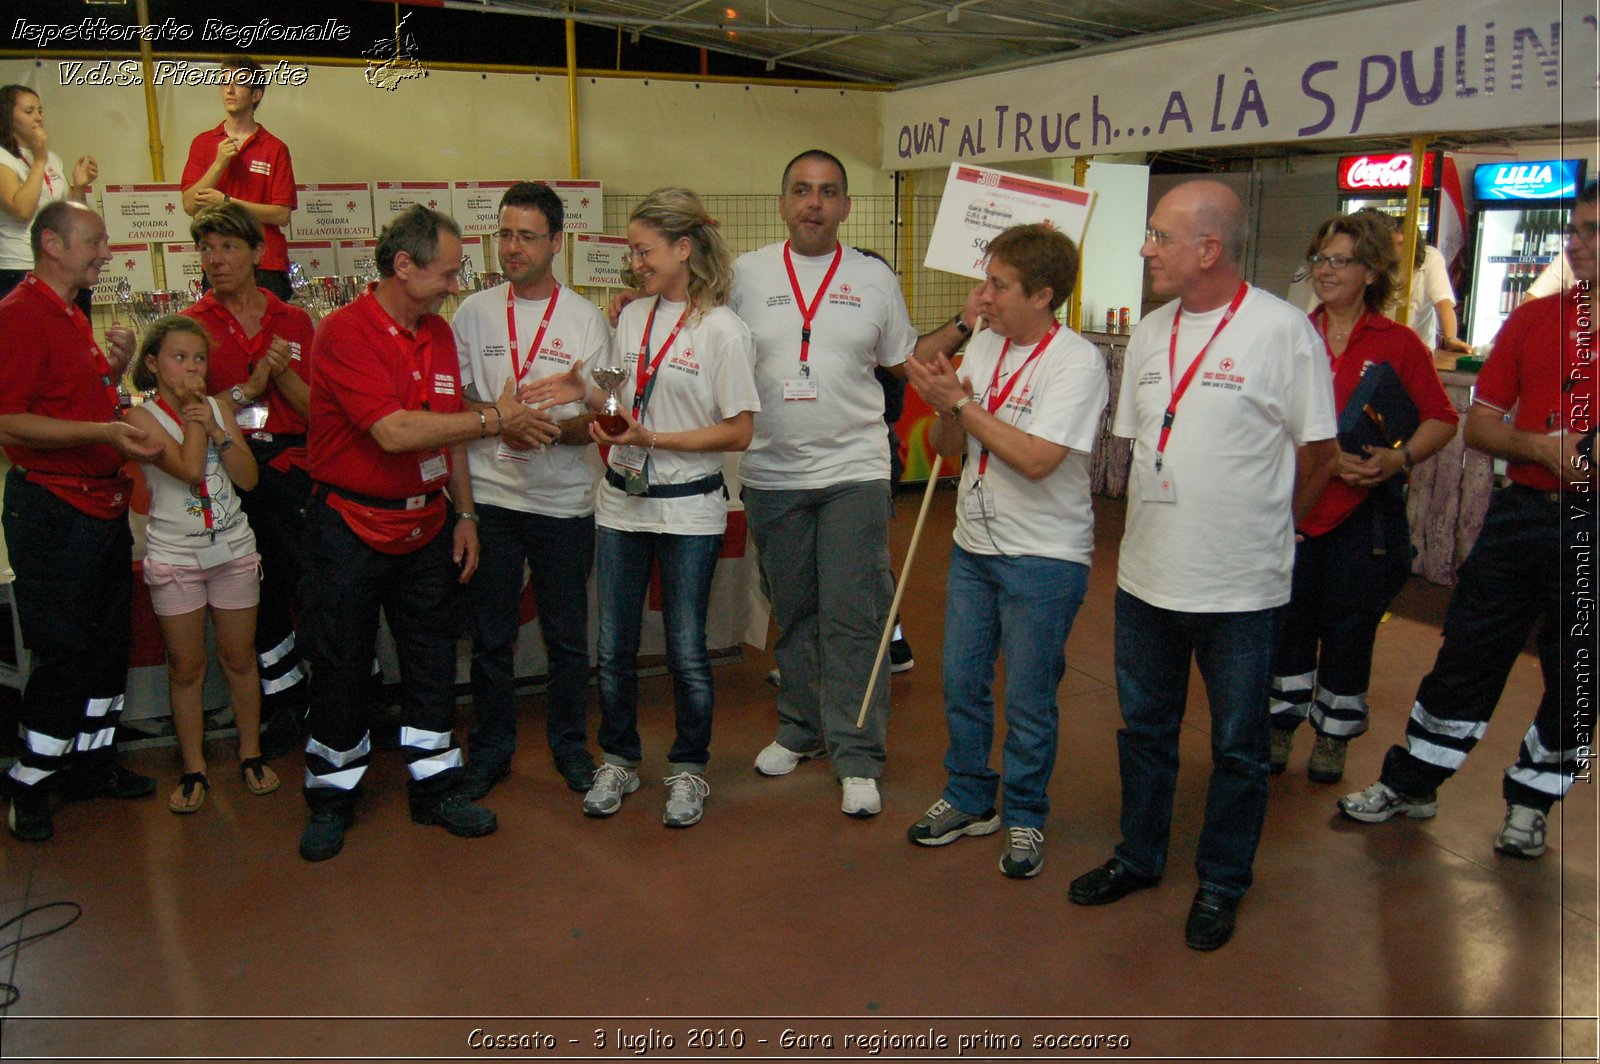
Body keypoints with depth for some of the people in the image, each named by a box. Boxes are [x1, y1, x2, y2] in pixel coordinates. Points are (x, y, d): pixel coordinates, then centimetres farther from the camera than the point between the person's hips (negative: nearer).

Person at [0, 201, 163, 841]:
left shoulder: (73, 317, 16)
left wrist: (117, 368, 7)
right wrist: (104, 431, -29)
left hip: (103, 507, 9)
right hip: (53, 511, -9)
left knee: (109, 643, 14)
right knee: (64, 654, -3)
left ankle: (91, 763, 27)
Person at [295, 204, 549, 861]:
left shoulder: (438, 332, 8)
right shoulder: (346, 331, -16)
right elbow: (395, 432, -26)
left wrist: (465, 515, 10)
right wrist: (493, 421, -20)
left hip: (426, 527, 6)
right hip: (351, 528, -6)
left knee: (432, 661, 11)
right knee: (340, 667, 6)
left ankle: (434, 789, 25)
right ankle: (331, 797, 23)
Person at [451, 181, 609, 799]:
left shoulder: (586, 319, 1)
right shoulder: (473, 313, 5)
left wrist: (552, 428, -22)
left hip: (564, 499, -1)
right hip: (490, 496, 1)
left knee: (567, 634, 9)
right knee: (490, 633, 9)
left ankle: (569, 743, 27)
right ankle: (491, 748, 25)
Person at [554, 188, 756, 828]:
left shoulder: (721, 330, -11)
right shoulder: (633, 317, 7)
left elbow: (739, 433, -12)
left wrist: (654, 439, -20)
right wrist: (586, 393, -2)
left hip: (688, 509, -5)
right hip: (621, 502, 5)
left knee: (686, 652, 5)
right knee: (614, 648, 11)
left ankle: (688, 770, 24)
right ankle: (618, 762, 30)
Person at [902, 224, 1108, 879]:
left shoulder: (1076, 362, -15)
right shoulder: (984, 345, 6)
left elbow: (1037, 459, -26)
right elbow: (948, 448, 10)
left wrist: (962, 403, -18)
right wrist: (944, 407, -12)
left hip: (1044, 559, -6)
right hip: (974, 544, 7)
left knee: (1028, 701, 5)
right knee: (961, 683, 15)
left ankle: (1025, 818, 25)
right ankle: (969, 800, 34)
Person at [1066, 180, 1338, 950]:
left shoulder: (1281, 329, -12)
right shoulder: (1149, 332, 7)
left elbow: (1317, 453, -6)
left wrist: (1258, 529, 4)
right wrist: (1153, 533, 10)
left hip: (1240, 588, -5)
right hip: (1146, 575, 6)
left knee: (1237, 746, 10)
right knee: (1144, 728, 18)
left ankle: (1221, 884, 28)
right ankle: (1139, 857, 36)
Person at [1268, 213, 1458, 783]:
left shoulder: (1398, 344, -1)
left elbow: (1442, 419, 2)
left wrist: (1399, 458, -15)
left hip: (1365, 510, -1)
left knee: (1349, 625, 7)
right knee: (1289, 618, 8)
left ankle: (1333, 736, 24)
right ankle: (1280, 726, 25)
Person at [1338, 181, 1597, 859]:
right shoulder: (1534, 320, 6)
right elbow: (1478, 423, 5)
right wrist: (1541, 446, -13)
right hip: (1522, 514, 2)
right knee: (1467, 655, 7)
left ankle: (1529, 802, 27)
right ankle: (1411, 783, 22)